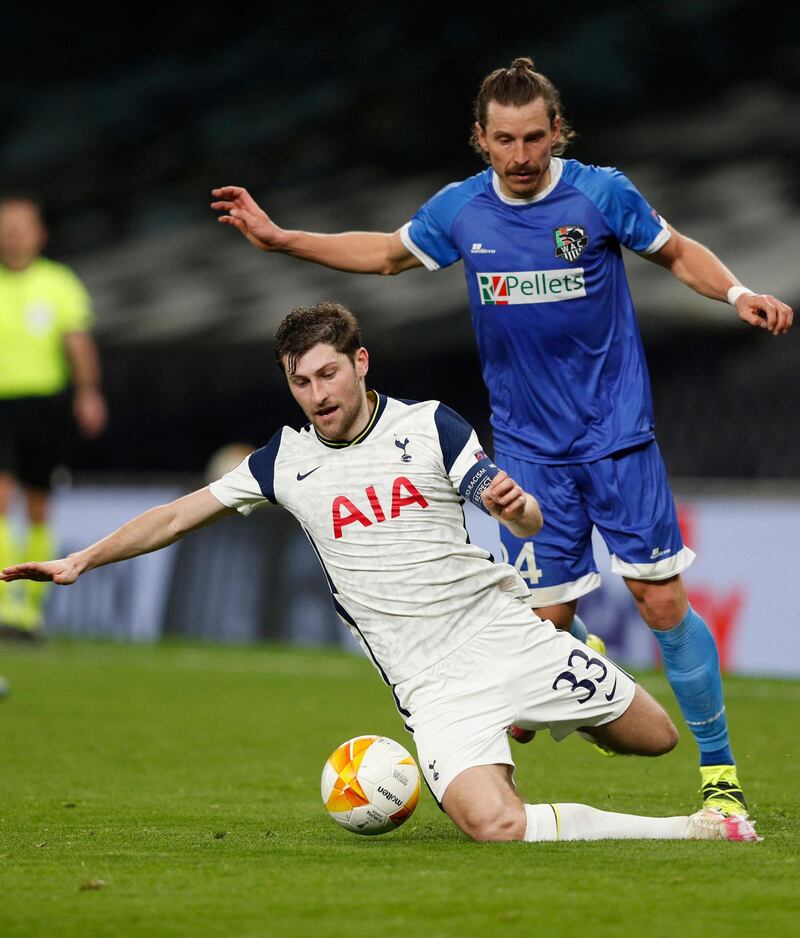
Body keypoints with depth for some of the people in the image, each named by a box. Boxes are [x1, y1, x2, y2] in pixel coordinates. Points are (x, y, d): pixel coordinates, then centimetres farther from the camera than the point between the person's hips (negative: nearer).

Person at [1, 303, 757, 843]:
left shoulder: (430, 426, -1)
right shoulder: (286, 460, 5)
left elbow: (529, 522, -9)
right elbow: (179, 514, 12)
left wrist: (515, 505, -33)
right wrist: (80, 560, 5)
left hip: (505, 633, 1)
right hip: (432, 684, -1)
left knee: (655, 739, 6)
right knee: (492, 824, -26)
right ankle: (678, 831, -16)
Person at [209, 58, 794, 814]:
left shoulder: (602, 193, -8)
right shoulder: (460, 210, -1)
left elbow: (676, 252, 7)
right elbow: (386, 253, 17)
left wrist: (736, 293, -11)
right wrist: (280, 240, 14)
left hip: (617, 433, -2)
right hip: (527, 446, 2)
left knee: (661, 601, -7)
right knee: (548, 618, -6)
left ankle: (718, 768, 3)